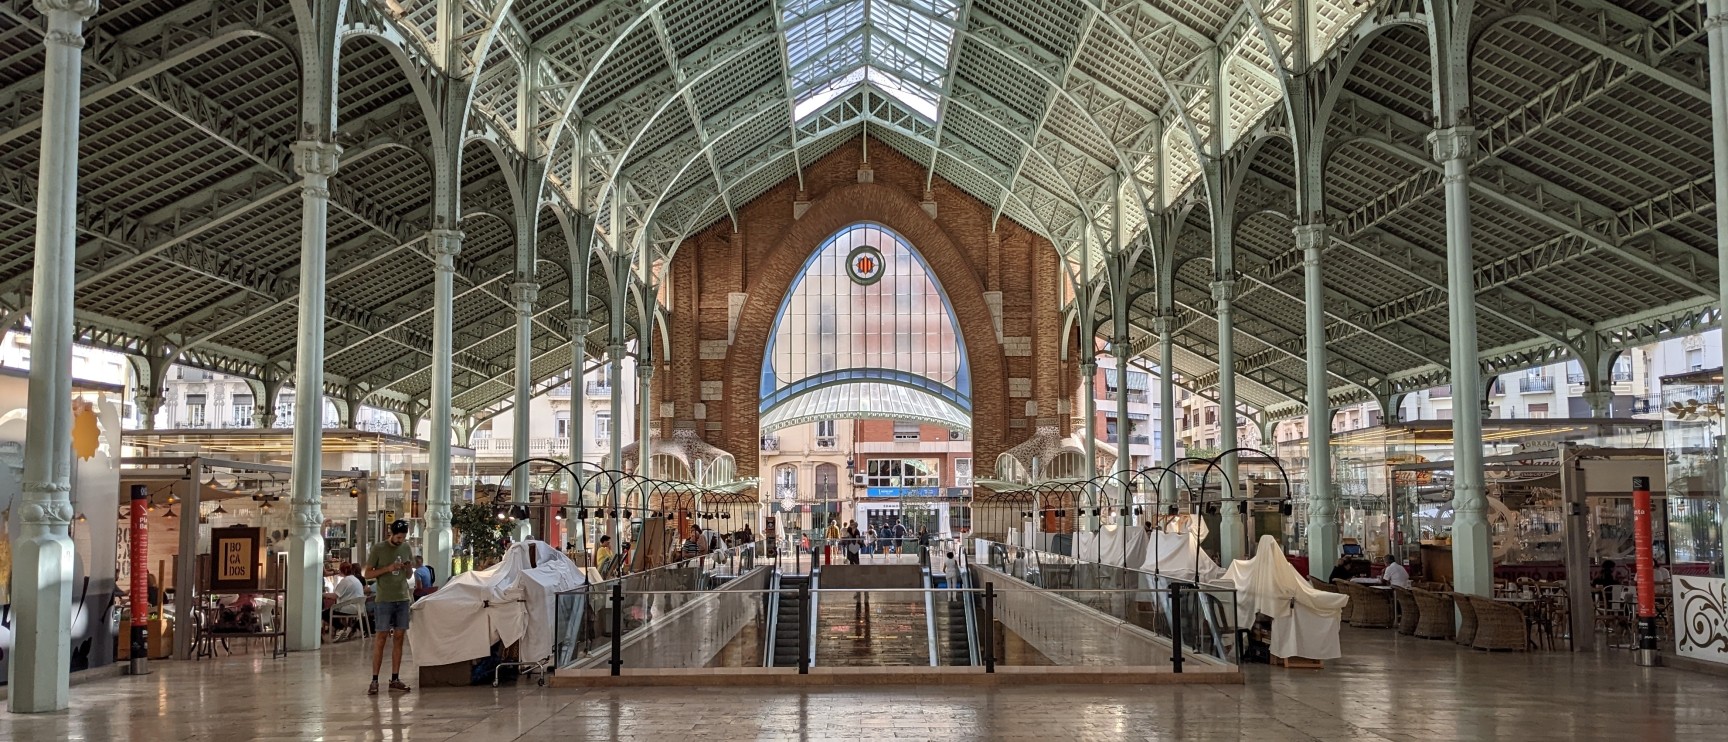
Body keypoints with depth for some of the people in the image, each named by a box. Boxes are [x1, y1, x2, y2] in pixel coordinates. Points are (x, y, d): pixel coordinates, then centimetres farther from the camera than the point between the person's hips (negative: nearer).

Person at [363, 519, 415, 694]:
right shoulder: (378, 549, -4)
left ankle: (395, 680, 8)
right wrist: (388, 568, -16)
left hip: (402, 599, 5)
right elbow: (368, 574, -4)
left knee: (399, 638, 4)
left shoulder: (407, 548, 10)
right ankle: (374, 680, -1)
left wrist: (408, 568, -5)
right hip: (384, 600, -5)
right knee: (381, 639, -4)